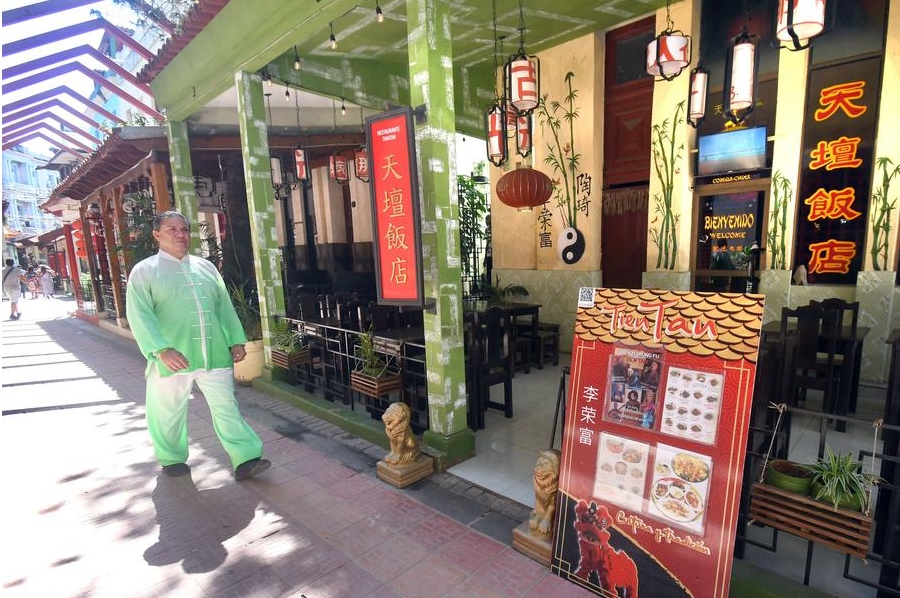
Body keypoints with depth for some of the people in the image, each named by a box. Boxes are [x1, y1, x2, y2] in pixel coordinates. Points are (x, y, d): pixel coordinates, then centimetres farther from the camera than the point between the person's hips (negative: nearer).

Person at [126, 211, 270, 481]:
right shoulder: (144, 271, 1)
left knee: (226, 406, 2)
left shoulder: (206, 266, 13)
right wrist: (162, 350, -21)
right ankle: (172, 459, 34)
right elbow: (140, 316, -9)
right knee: (169, 411, 12)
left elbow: (225, 307, 14)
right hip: (173, 357, -2)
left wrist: (236, 340, 8)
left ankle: (245, 459, 5)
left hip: (214, 353, 3)